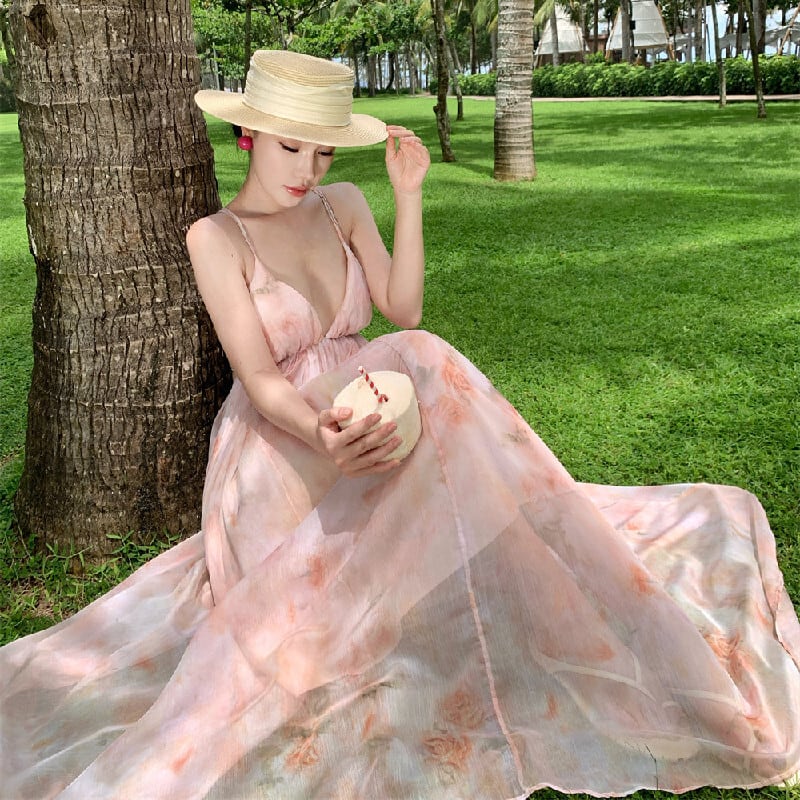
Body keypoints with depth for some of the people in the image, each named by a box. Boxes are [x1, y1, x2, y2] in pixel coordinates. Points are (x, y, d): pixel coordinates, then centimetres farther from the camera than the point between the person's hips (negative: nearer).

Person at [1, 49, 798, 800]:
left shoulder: (341, 205, 7)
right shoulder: (216, 237, -9)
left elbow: (402, 309, -1)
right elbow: (259, 377, -18)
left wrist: (409, 197, -7)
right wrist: (322, 434, -39)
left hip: (357, 417, 6)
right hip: (280, 447, -6)